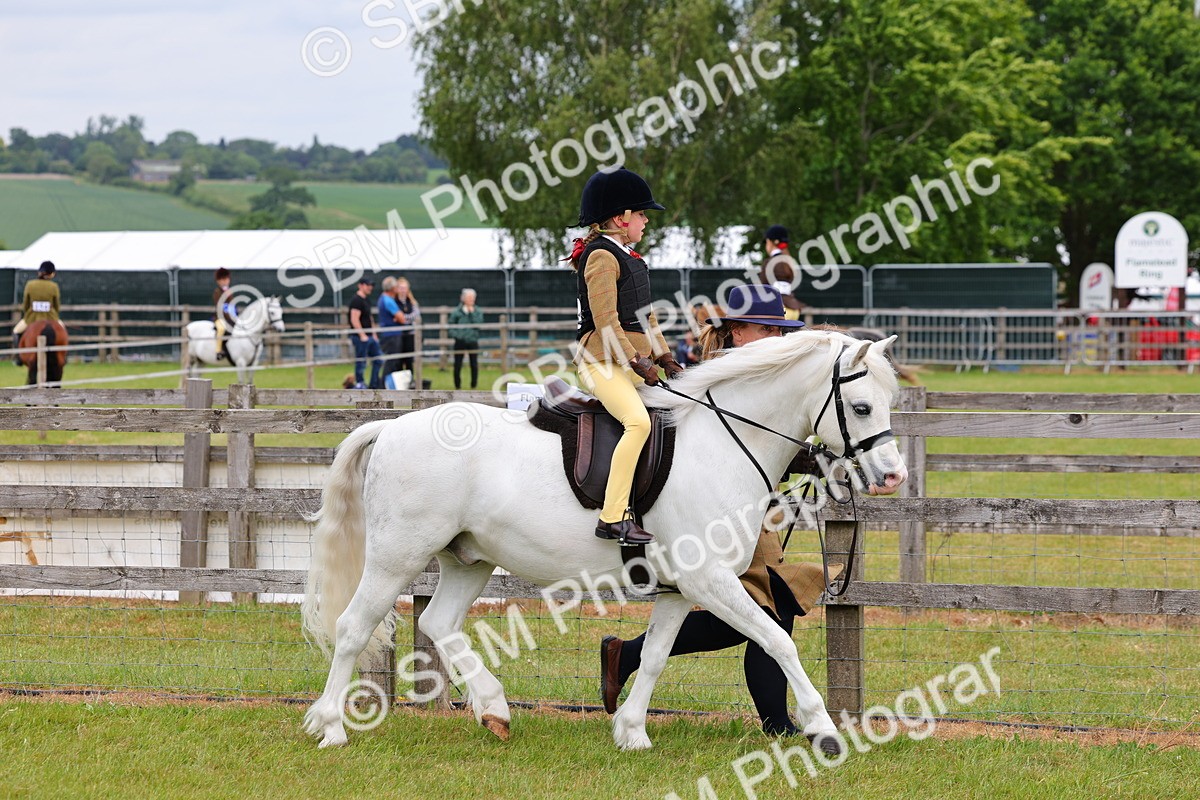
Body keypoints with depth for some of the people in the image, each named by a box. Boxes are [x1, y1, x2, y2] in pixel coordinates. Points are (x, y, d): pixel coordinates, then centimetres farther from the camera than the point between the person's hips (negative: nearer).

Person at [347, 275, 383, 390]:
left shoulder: (365, 300, 17)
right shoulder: (356, 300, -13)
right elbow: (355, 320, -20)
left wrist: (374, 335, 18)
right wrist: (362, 335, -21)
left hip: (369, 337, 10)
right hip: (361, 337, -10)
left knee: (378, 359, 10)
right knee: (361, 362, -4)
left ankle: (375, 384, 16)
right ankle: (359, 385, 3)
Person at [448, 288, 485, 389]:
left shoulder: (477, 312, 5)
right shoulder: (456, 312, 2)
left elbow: (478, 324, -10)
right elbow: (451, 327, 5)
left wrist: (472, 313, -11)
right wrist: (455, 335, -13)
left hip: (473, 342, 1)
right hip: (460, 342, -1)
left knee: (474, 365, 1)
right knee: (457, 365, 0)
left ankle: (474, 385, 11)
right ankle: (457, 385, 11)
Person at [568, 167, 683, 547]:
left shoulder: (627, 257, 19)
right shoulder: (602, 256, -11)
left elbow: (643, 316, 23)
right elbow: (605, 318, -18)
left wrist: (664, 357, 14)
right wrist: (636, 361, -20)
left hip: (631, 362, 11)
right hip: (602, 361, -11)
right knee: (638, 421, -29)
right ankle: (613, 517, -34)